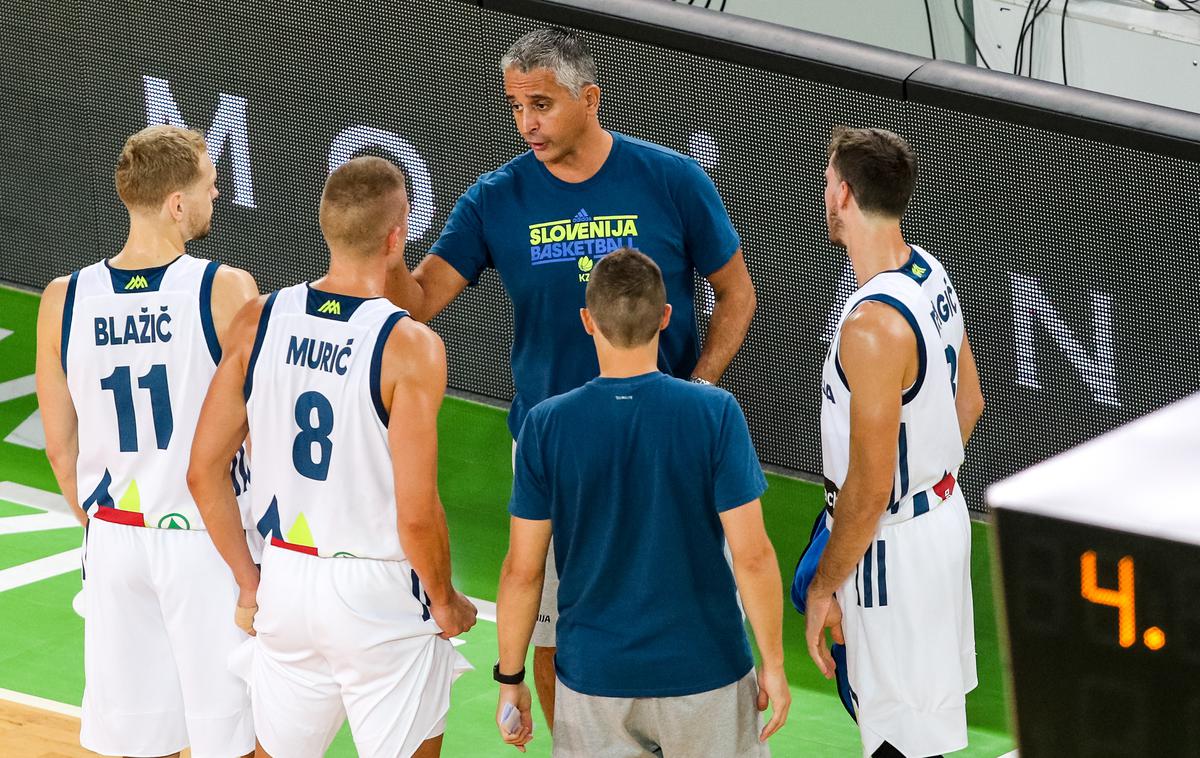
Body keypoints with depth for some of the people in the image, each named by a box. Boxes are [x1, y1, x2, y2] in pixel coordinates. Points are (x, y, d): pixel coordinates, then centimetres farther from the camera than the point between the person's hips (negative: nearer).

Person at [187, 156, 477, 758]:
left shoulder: (257, 323, -3)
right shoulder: (409, 349, -17)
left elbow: (204, 471, 1)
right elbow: (417, 514, -18)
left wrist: (247, 581, 12)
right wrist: (445, 602, 0)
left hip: (284, 580, 5)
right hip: (379, 595, -5)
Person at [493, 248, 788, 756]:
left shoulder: (546, 425, -8)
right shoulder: (715, 414, -11)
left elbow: (522, 569, -4)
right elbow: (752, 556, -11)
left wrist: (510, 679, 8)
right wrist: (774, 664, 1)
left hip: (592, 678, 1)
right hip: (704, 673, -1)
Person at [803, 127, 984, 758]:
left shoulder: (872, 326, -30)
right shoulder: (931, 275, 0)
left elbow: (868, 492, -26)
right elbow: (968, 403, 15)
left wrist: (823, 588, -15)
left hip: (891, 542, -10)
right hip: (942, 511, 10)